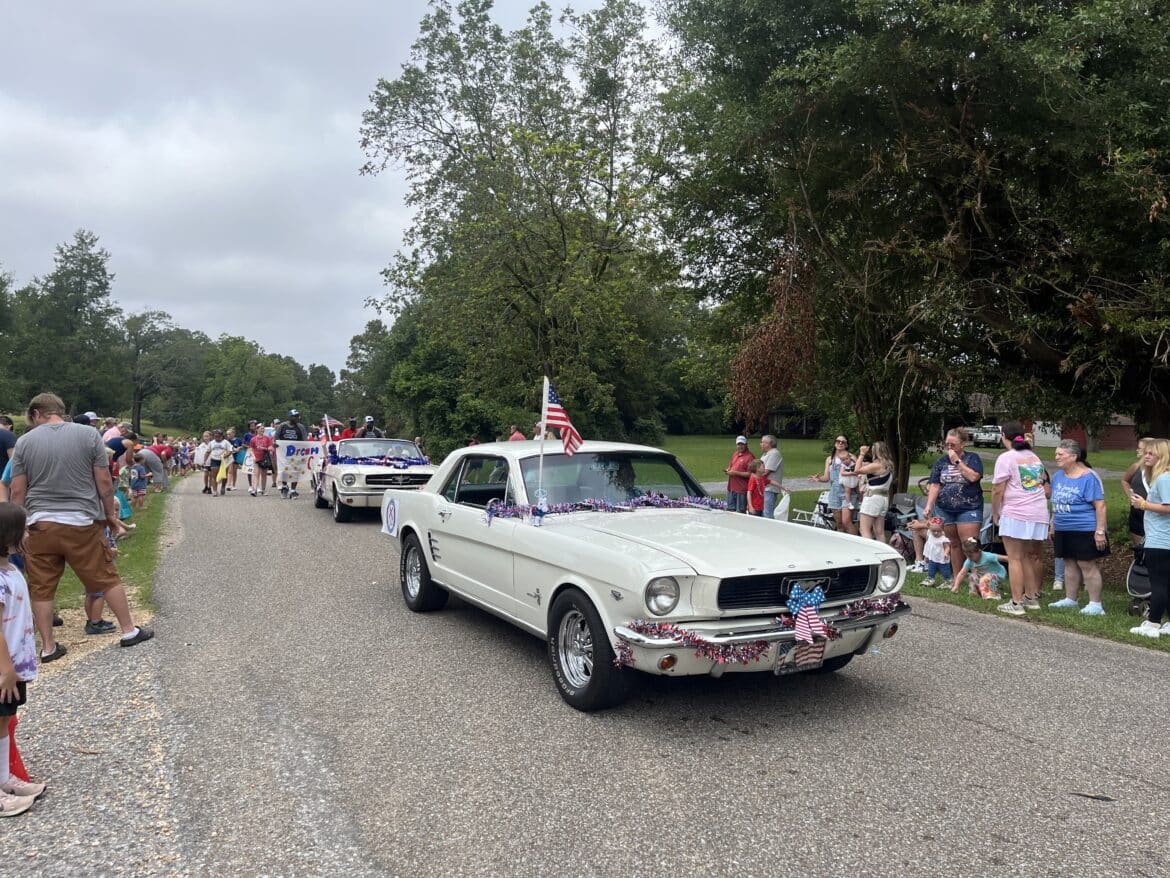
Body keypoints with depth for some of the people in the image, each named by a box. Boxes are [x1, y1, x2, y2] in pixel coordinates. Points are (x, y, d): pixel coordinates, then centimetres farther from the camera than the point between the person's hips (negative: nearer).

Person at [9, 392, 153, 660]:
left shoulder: (25, 441, 1)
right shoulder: (89, 434, -2)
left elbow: (17, 492, 2)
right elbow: (104, 482, -2)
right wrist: (110, 515, 10)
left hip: (41, 524, 1)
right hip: (82, 523, -1)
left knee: (41, 588, 11)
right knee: (107, 578, 10)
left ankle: (48, 646, 18)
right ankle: (129, 631, 17)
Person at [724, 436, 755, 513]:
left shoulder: (750, 457, -12)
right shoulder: (735, 454, 15)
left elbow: (750, 474, -18)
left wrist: (736, 473, -19)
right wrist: (727, 470, 4)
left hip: (742, 489, -8)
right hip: (731, 487, 8)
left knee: (740, 512, -2)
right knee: (731, 510, 14)